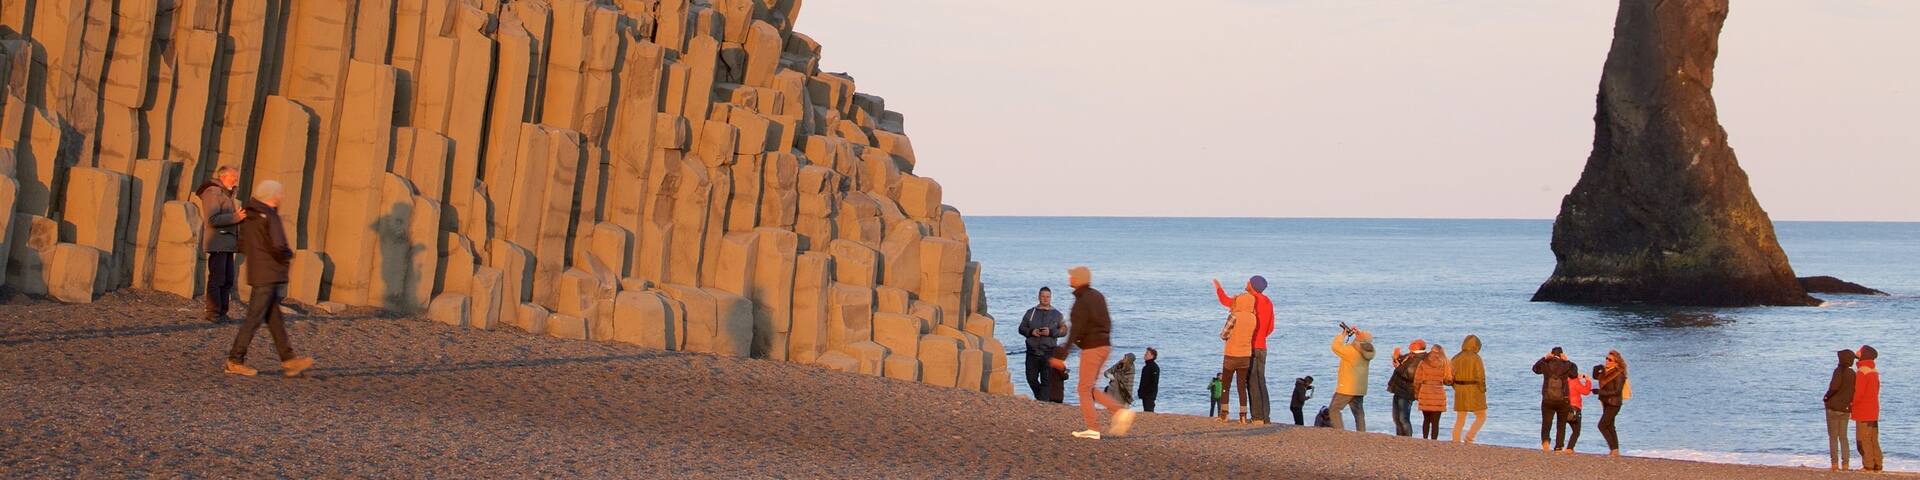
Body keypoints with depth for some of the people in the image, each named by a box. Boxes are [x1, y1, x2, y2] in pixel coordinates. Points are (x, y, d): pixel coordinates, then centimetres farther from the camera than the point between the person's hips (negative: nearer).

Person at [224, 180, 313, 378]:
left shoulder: (249, 217, 11)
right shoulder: (269, 217, -15)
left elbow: (242, 245, 16)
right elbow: (278, 247, -23)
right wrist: (289, 255, -3)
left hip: (256, 271, 9)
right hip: (269, 276, -9)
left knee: (274, 318, 11)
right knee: (254, 318, -4)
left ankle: (288, 360, 14)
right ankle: (235, 360, -2)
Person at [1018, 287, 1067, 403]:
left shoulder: (1056, 314, 9)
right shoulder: (1031, 312, 12)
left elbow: (1064, 331, 3)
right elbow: (1021, 328, 9)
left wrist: (1051, 332, -14)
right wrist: (1031, 332, -11)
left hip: (1048, 352, -2)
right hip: (1032, 352, 2)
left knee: (1046, 380, -6)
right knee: (1031, 378, 2)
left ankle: (1043, 401, -4)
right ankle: (1040, 397, 23)